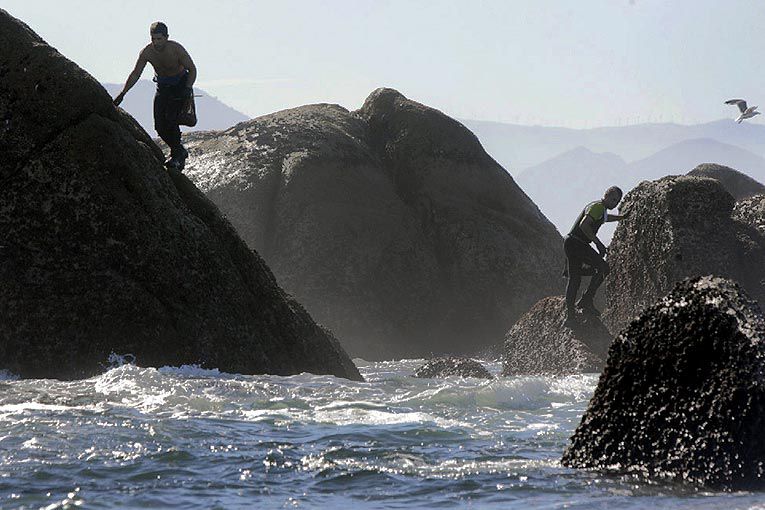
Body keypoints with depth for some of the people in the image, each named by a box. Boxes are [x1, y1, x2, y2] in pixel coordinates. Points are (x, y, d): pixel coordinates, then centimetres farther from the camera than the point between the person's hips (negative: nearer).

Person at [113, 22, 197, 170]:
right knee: (159, 125, -3)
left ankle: (177, 155, -9)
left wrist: (188, 88, -30)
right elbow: (135, 74, -5)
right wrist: (122, 94, -11)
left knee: (171, 119, -22)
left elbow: (192, 70, -15)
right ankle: (180, 152, 16)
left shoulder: (176, 49, -25)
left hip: (180, 85, -4)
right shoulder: (147, 53, -15)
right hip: (162, 87, 4)